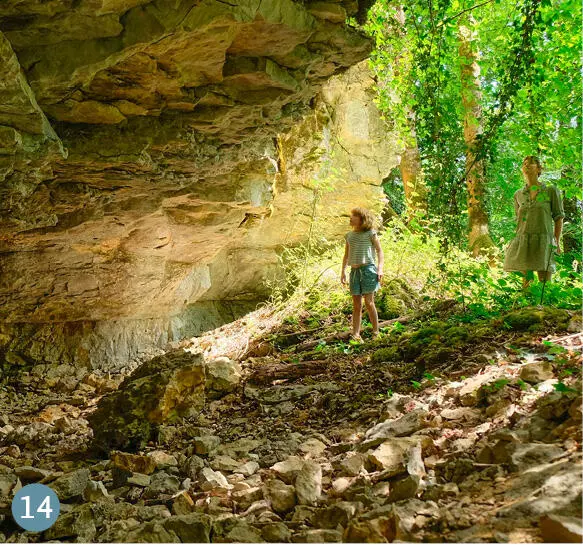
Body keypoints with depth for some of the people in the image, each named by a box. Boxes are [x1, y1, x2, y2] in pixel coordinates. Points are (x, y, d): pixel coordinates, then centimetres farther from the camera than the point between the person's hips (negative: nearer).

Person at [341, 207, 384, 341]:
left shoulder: (370, 233, 3)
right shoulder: (349, 235, 16)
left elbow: (379, 251, 2)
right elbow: (346, 255, 22)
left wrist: (380, 268, -9)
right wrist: (343, 271, 15)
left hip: (368, 268, -5)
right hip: (354, 271, 5)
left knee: (369, 302, -7)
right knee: (356, 305, 2)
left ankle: (376, 332, 2)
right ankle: (356, 335, 1)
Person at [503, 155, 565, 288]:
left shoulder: (551, 191, 3)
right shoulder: (518, 195, 13)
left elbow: (558, 217, 5)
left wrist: (557, 242, -2)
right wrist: (518, 240, 10)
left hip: (544, 242, -3)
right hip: (523, 242, 3)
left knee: (544, 283, -6)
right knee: (526, 282, 1)